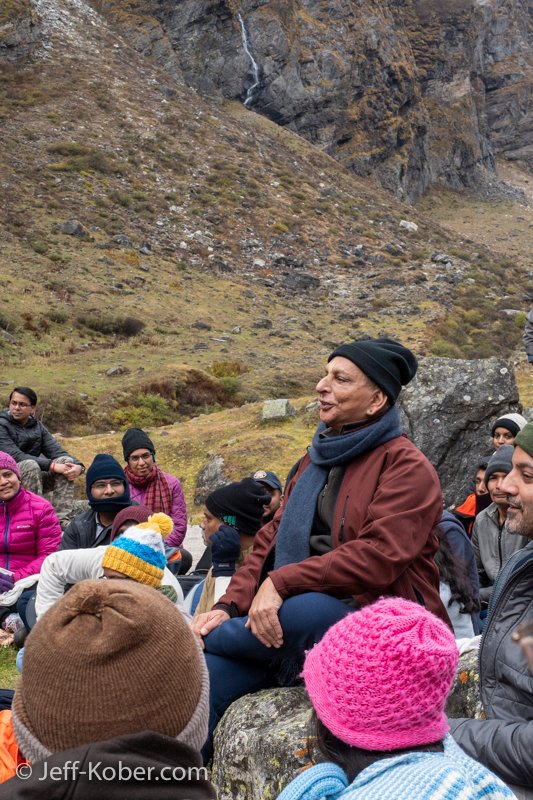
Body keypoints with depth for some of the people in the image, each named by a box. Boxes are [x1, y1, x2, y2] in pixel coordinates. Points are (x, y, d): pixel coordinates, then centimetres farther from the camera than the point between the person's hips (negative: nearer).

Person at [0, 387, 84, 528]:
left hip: (34, 478, 5)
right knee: (30, 465, -34)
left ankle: (62, 520, -27)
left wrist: (78, 465, -25)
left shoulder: (37, 426, 6)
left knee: (67, 461, -17)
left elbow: (57, 451, -4)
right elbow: (16, 456, -24)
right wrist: (52, 465, -32)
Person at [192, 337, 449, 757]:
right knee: (203, 678, -15)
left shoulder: (407, 468, -8)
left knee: (307, 610, -36)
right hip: (293, 611, 6)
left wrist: (282, 583, -25)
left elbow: (379, 556, -21)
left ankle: (201, 638, -7)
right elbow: (272, 539, 11)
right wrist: (228, 605, -3)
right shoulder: (316, 460, 15)